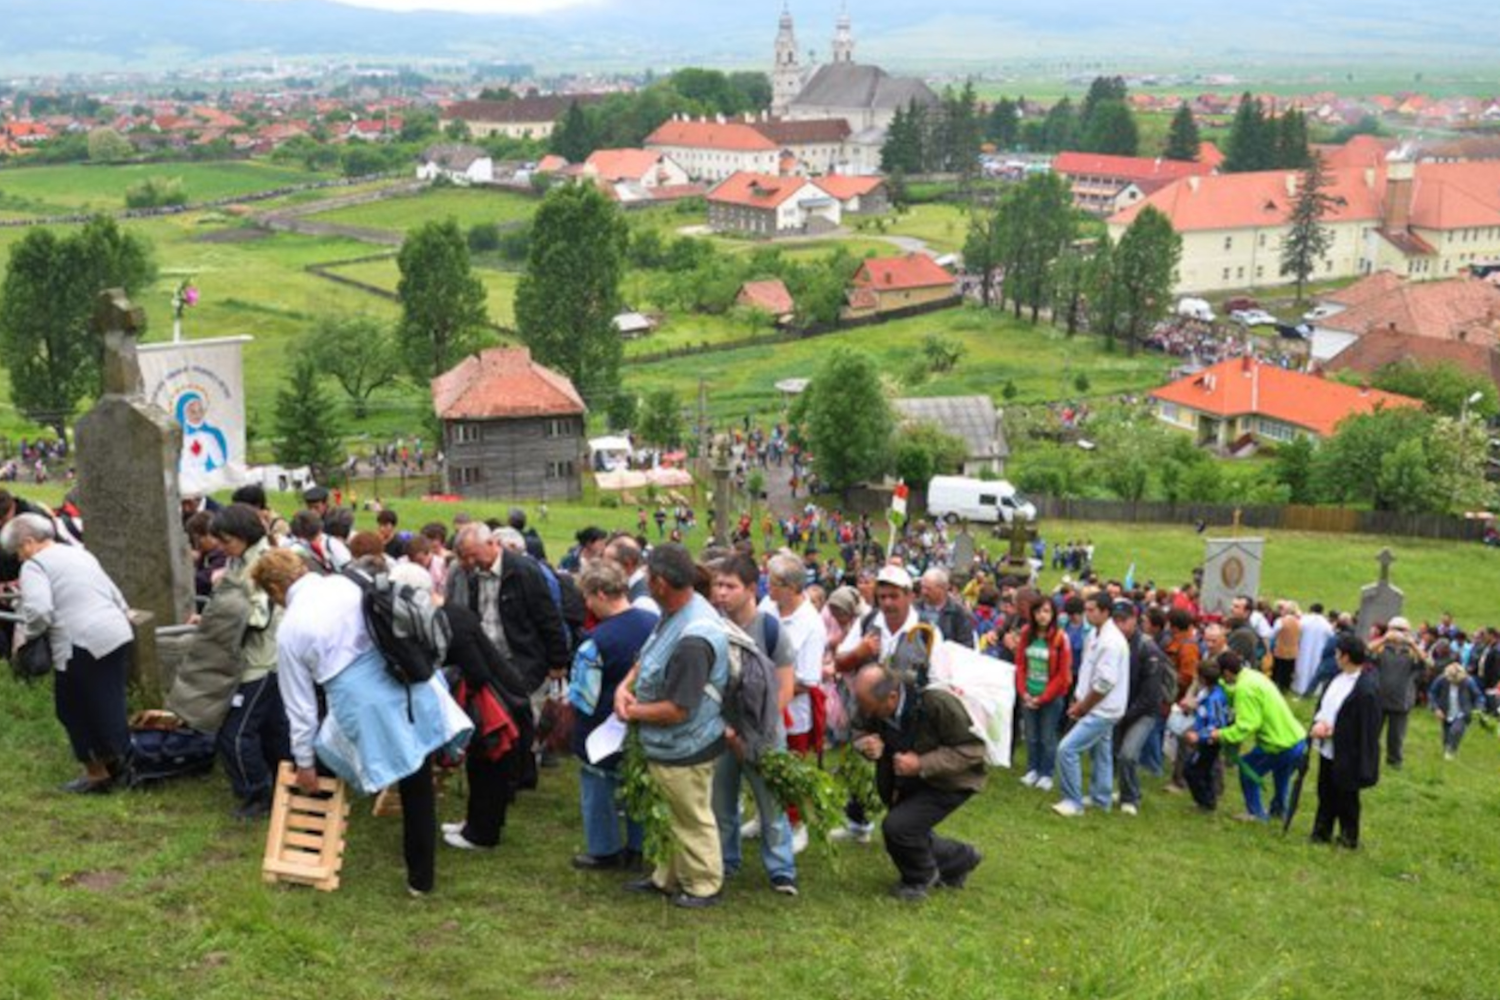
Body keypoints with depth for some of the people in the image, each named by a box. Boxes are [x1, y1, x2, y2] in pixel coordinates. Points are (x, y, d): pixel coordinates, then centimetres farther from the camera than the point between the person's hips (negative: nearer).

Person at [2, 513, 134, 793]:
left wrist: (25, 635, -1)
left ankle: (97, 773, 16)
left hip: (82, 645, -8)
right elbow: (118, 598, 22)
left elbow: (38, 611, -18)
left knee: (77, 710, 8)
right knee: (108, 707, 18)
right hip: (119, 635, 8)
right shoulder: (80, 554, 22)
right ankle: (117, 763, 26)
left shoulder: (35, 565, -3)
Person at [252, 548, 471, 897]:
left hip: (366, 711, -4)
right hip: (411, 689, 4)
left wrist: (304, 761, 16)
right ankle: (421, 877, 28)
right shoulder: (348, 584, 6)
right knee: (418, 791, 16)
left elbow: (301, 704, 6)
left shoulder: (289, 630, 1)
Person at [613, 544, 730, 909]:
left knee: (693, 819, 12)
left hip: (684, 749, -9)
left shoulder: (692, 641, -34)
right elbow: (649, 656, 12)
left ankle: (703, 886, 31)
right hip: (666, 744, 9)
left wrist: (633, 712, -14)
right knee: (674, 814, 25)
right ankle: (670, 877, 42)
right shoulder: (677, 612, -3)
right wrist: (625, 686, -7)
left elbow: (677, 710, -30)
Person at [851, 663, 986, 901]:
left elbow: (972, 750, -28)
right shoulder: (872, 705, -20)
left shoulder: (937, 703, -35)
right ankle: (960, 859, 41)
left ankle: (919, 878, 8)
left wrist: (921, 765, -36)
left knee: (897, 827, -21)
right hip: (911, 781, 7)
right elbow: (860, 731, -1)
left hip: (950, 781, -7)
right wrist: (867, 745, -27)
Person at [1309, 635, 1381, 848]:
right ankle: (1321, 833, 35)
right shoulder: (1339, 677, 1)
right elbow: (1324, 702, 11)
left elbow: (1367, 728, -23)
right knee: (1326, 794, 20)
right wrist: (1319, 721, -8)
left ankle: (1348, 838, 28)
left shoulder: (1367, 688, -25)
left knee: (1346, 798, 10)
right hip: (1328, 749, 8)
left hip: (1347, 755, -8)